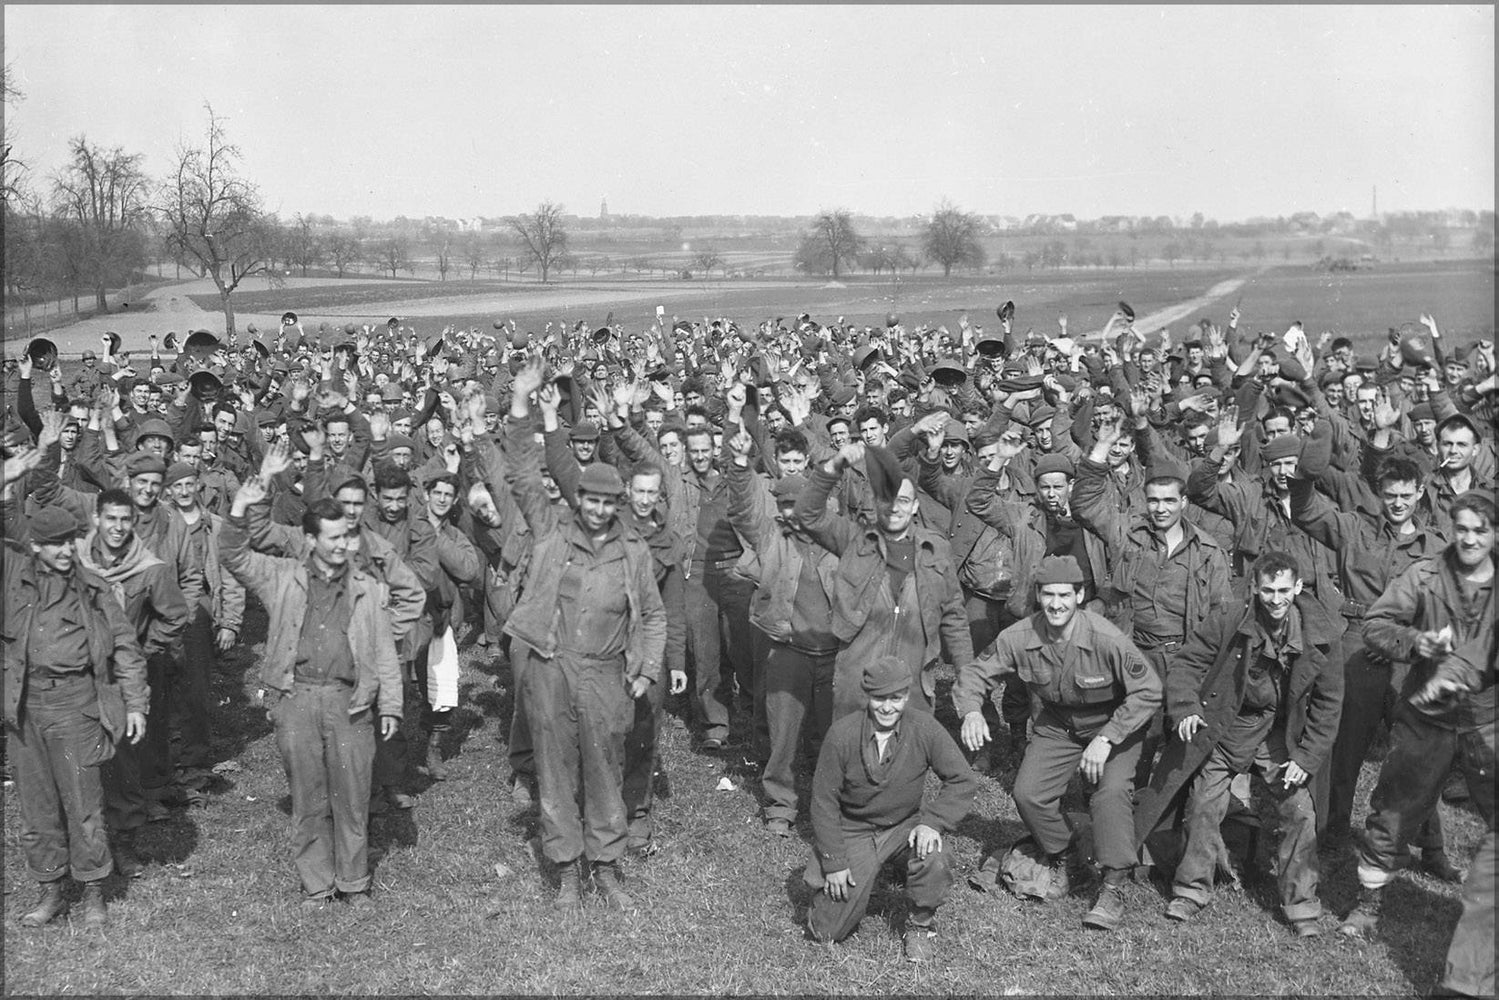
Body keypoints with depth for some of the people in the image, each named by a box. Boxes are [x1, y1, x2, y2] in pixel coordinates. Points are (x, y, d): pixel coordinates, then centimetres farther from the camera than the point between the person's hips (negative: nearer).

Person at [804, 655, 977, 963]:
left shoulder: (925, 729, -15)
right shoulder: (842, 735, -18)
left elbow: (964, 781, -9)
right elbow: (824, 801, -11)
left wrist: (933, 821, -24)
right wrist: (834, 862, -12)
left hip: (905, 825, 1)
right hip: (852, 831, -1)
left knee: (936, 861, -32)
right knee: (828, 930, -7)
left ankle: (921, 924, -1)